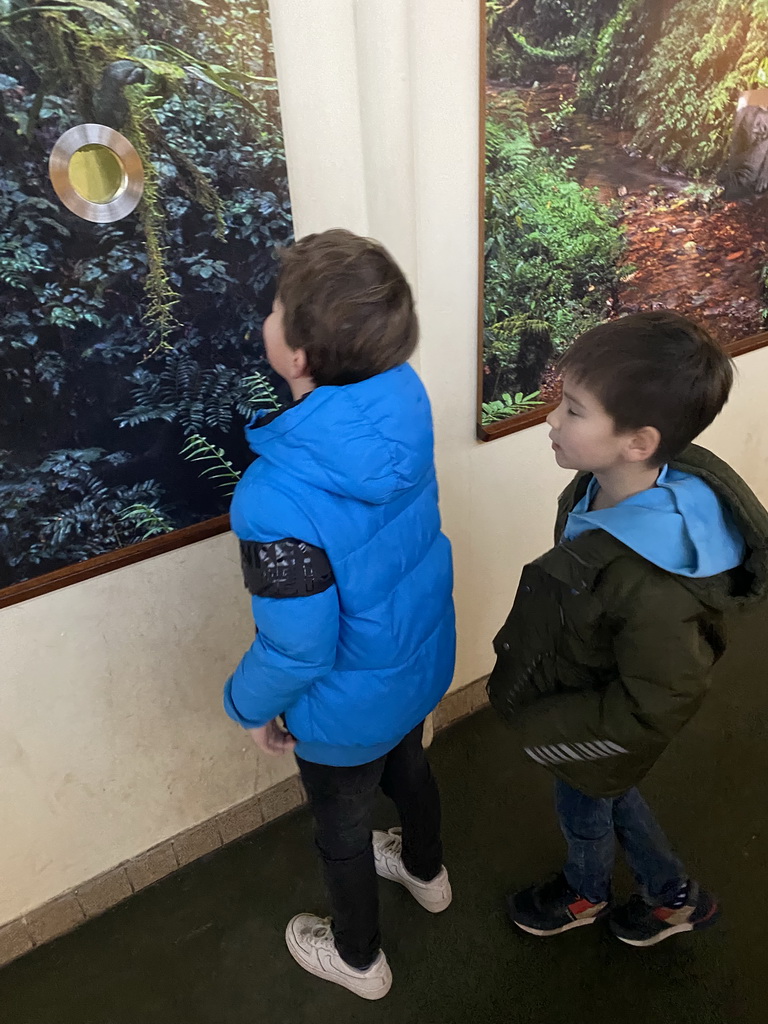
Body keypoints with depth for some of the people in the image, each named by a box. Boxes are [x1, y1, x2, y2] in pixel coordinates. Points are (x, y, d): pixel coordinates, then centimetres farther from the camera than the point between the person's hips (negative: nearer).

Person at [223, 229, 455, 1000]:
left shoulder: (278, 500, -39)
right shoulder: (404, 397, -20)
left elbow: (299, 648, -27)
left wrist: (249, 704, -6)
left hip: (350, 705, -6)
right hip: (422, 661, 6)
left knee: (341, 829, 24)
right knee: (407, 768, 34)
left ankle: (358, 959, 55)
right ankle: (426, 872, 66)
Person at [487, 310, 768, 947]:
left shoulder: (655, 590, -43)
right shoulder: (606, 488, -20)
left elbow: (652, 712, -30)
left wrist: (538, 728, -19)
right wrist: (522, 644, 6)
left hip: (598, 746, -6)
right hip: (573, 693, 7)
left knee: (585, 813, 26)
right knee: (612, 799, 32)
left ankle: (584, 896, 63)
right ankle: (674, 895, 60)